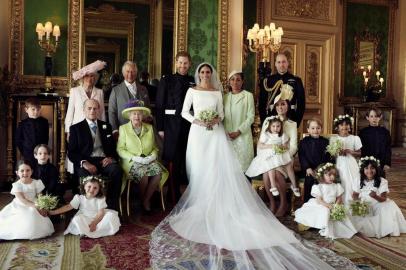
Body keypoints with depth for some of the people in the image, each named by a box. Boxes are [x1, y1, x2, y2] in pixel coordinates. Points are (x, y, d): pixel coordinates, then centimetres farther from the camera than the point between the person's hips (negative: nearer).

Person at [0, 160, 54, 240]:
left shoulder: (36, 183, -6)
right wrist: (36, 206, -30)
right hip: (20, 208, -2)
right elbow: (23, 200, -21)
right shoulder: (17, 185, -14)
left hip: (33, 207, 2)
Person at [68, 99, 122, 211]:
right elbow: (71, 152, 4)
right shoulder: (76, 128, 12)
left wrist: (111, 157, -4)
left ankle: (112, 206, -23)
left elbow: (113, 146, 20)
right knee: (85, 175, -38)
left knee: (116, 171, -32)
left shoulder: (106, 126, 22)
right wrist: (84, 163, -15)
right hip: (86, 162, -2)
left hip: (104, 160, 2)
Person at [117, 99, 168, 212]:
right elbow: (120, 149, -1)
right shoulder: (123, 128, 6)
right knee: (143, 173, -33)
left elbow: (154, 147, 15)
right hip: (131, 162, -3)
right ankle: (142, 199, -4)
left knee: (159, 172, -28)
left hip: (148, 160, 3)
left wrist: (153, 155, -8)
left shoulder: (149, 128, 14)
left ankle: (146, 199, -9)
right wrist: (134, 157, -15)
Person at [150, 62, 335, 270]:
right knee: (199, 170, -3)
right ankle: (201, 205, 4)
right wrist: (197, 121, -11)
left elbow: (221, 113, 13)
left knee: (220, 169, -7)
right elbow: (184, 112, 5)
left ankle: (218, 205, -2)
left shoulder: (217, 92, 12)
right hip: (199, 133, -1)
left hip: (215, 134, 1)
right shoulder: (192, 91, 7)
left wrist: (217, 119, -9)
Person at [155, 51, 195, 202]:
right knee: (173, 162, 1)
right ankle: (174, 198, 11)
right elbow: (159, 106, -1)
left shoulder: (194, 82, 10)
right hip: (172, 126, -2)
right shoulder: (166, 80, 3)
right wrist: (160, 128, -6)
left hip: (190, 126, 2)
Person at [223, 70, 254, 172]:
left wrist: (238, 132, -12)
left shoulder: (248, 95, 0)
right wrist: (226, 133, -1)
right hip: (228, 136, 3)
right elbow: (223, 116, 13)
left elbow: (251, 117, -5)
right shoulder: (226, 97, 12)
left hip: (242, 136, -3)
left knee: (243, 163, -3)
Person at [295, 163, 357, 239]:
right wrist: (328, 205, -26)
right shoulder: (318, 187, -8)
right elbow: (319, 200, -13)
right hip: (321, 207, -5)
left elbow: (339, 198, 7)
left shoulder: (336, 186, 6)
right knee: (325, 212, -33)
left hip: (333, 207, 5)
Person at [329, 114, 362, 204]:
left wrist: (350, 152, -12)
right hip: (339, 165, 0)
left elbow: (360, 153, 4)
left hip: (351, 165, 0)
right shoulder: (333, 138, 3)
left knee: (351, 185, -4)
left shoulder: (355, 138, 2)